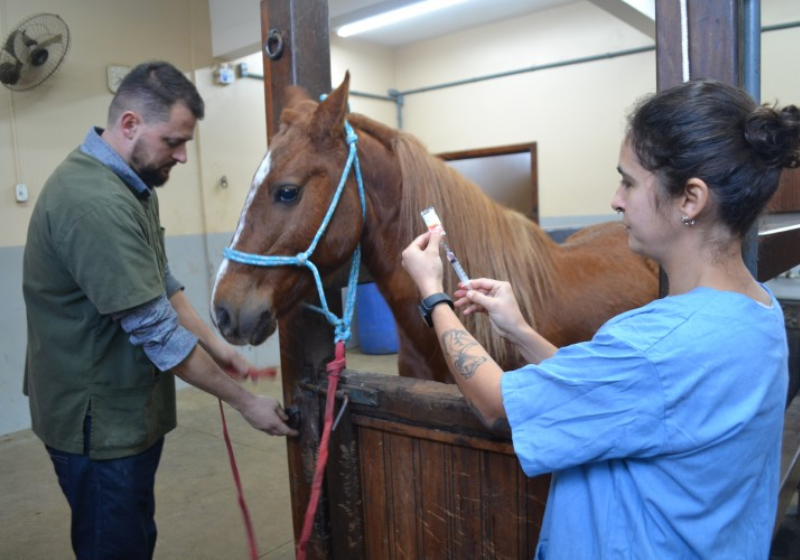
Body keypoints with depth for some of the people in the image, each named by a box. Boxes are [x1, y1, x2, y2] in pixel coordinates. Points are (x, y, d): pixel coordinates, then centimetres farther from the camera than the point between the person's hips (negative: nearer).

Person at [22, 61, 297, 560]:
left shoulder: (130, 184, 5)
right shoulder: (95, 201, -28)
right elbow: (157, 332, -27)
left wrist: (215, 344, 3)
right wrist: (246, 402, -18)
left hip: (129, 407, 9)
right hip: (100, 418, -9)